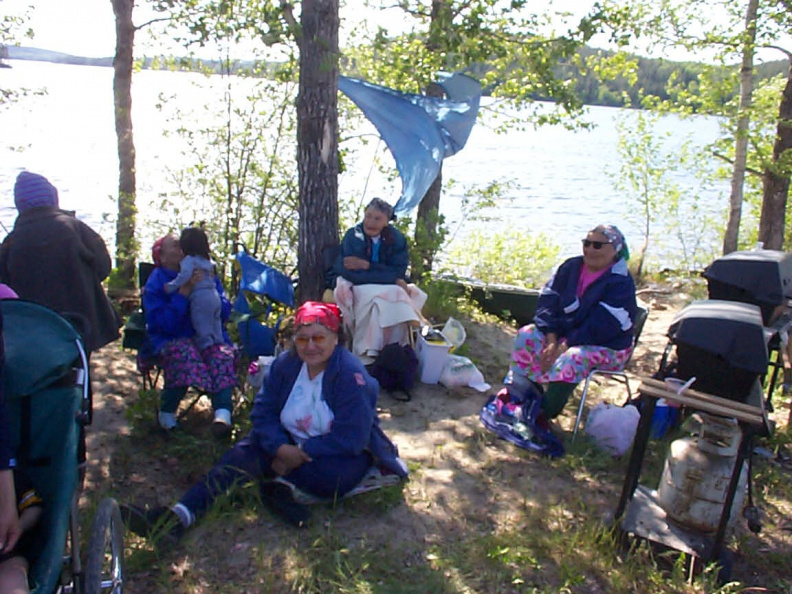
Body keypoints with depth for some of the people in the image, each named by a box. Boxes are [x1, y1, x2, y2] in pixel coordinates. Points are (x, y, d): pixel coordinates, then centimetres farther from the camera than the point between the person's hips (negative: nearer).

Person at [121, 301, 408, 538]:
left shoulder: (351, 375, -22)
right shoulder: (285, 364, -4)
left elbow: (351, 440, -25)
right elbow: (263, 411, -6)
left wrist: (300, 452, -24)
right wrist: (281, 448, -25)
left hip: (344, 455, -5)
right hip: (291, 445, 5)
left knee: (329, 477, -38)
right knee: (244, 453, -19)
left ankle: (279, 485, -10)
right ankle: (179, 516, -31)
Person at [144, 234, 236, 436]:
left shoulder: (206, 274, 13)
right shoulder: (156, 282, 3)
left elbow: (225, 312, 8)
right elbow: (162, 323, -12)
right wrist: (185, 291, -17)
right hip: (172, 339, -2)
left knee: (222, 354, -31)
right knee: (185, 354, -36)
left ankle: (223, 414, -47)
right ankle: (166, 412, -15)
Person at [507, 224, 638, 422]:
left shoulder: (620, 283, -17)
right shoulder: (572, 267, 2)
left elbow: (599, 328, -24)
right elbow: (548, 301, -4)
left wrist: (563, 347, -27)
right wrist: (551, 340, -17)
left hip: (605, 346, -6)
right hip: (563, 332, 7)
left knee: (570, 359, -36)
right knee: (527, 336, -14)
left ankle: (544, 415, -25)